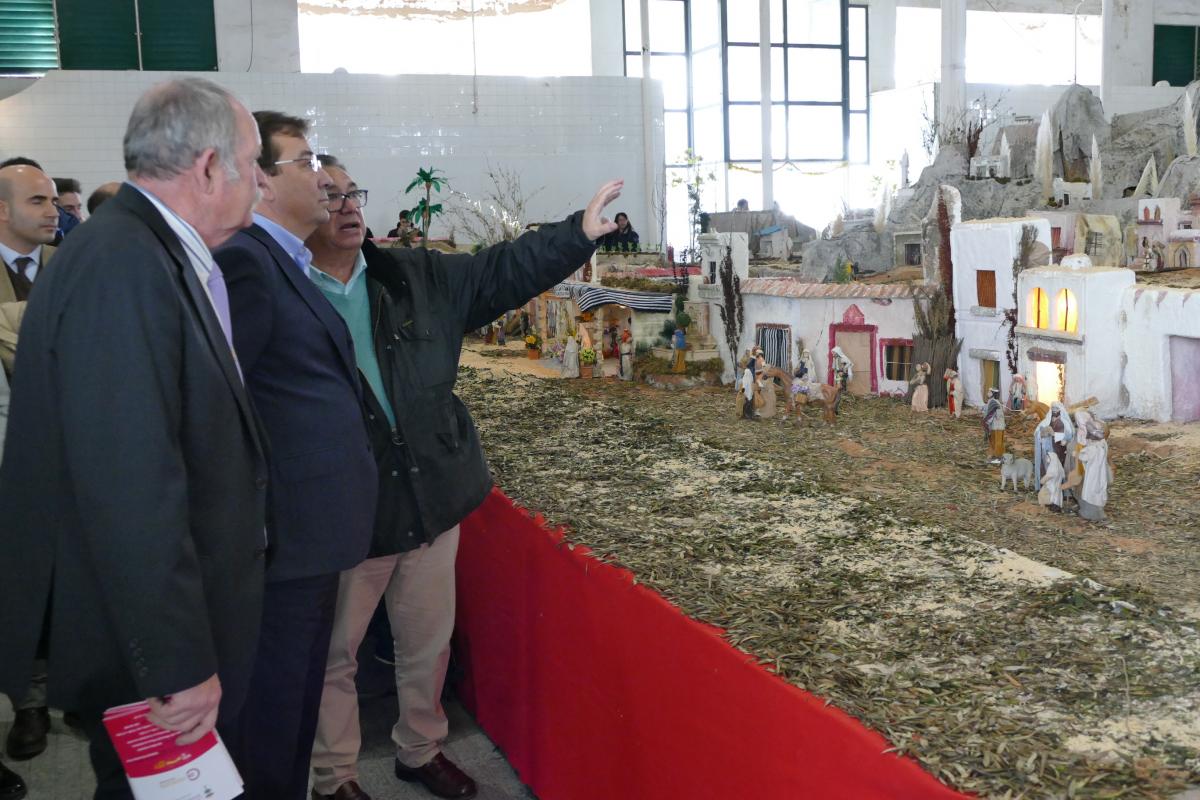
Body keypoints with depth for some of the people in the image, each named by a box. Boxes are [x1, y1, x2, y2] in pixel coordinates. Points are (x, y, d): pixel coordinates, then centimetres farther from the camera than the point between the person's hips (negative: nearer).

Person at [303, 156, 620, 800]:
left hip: (432, 498, 5)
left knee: (429, 643, 19)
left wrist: (579, 232, -7)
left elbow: (502, 271, 3)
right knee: (334, 653, 12)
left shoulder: (417, 278, 4)